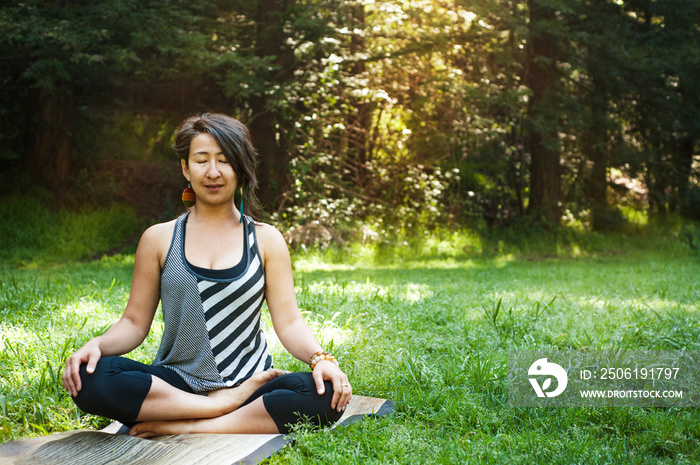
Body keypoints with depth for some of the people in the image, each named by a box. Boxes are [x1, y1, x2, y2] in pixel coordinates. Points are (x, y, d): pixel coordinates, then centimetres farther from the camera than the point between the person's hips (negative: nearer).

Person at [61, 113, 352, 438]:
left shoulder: (265, 240, 9)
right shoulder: (158, 239, 9)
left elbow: (289, 322, 2)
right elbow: (134, 323, 8)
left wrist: (320, 358, -19)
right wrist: (96, 345, -13)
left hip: (248, 382, 0)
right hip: (173, 386, 0)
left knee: (326, 395, -30)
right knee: (89, 378, -28)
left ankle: (182, 428, -25)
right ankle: (228, 406, -23)